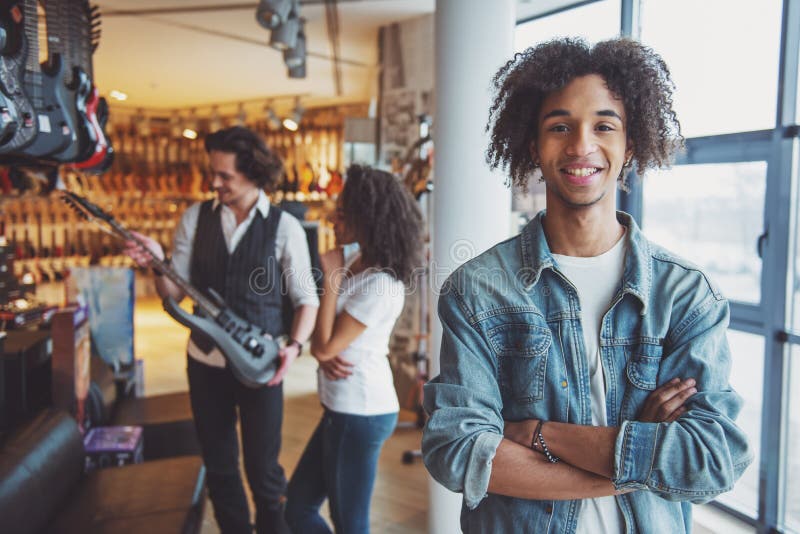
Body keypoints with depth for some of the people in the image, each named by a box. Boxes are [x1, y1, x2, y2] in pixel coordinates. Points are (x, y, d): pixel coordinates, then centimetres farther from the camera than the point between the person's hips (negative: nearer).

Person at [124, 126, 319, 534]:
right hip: (205, 361, 3)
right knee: (219, 466, 16)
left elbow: (307, 297, -4)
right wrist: (157, 264, -17)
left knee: (262, 468, 7)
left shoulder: (284, 227, -8)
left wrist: (295, 344, -19)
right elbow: (174, 293, 2)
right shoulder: (195, 217, 0)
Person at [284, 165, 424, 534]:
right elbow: (322, 341, 11)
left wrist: (332, 277, -16)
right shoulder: (354, 262, 7)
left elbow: (325, 346, -19)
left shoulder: (381, 285, -22)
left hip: (360, 415, -9)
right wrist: (326, 355, -11)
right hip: (343, 409, 9)